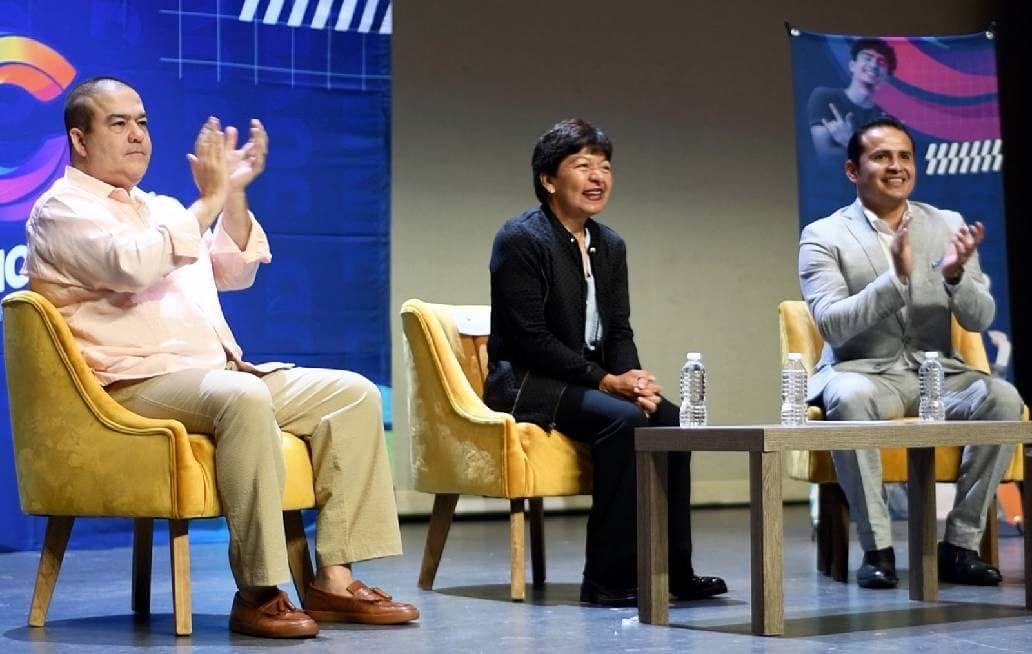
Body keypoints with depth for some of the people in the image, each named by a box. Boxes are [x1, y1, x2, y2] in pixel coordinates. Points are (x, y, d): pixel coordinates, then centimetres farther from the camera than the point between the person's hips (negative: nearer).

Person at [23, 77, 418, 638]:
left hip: (216, 372, 9)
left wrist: (234, 195, 10)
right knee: (242, 397, -38)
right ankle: (256, 593, -33)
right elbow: (133, 266, -20)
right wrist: (207, 202, -13)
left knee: (352, 394, -5)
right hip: (135, 384, -9)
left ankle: (333, 579, -11)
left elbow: (234, 272, 23)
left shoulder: (159, 209, 26)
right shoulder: (63, 209, 0)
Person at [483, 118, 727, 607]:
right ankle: (607, 578, -25)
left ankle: (673, 568, -6)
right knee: (622, 420, -30)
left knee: (670, 418, -15)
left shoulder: (610, 245, 12)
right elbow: (531, 338, -19)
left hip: (591, 380, 8)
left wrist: (632, 380, -11)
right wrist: (606, 381, -21)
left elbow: (619, 333, 11)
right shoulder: (521, 239, -13)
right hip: (525, 384, -7)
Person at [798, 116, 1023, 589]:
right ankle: (876, 548, -25)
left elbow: (978, 320, 1)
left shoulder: (948, 226, 8)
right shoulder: (823, 237, -2)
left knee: (1002, 399, -27)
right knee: (849, 399, -37)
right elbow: (831, 325, -15)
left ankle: (960, 543, -17)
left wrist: (956, 274, -20)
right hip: (863, 372, -3)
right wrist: (896, 277, -26)